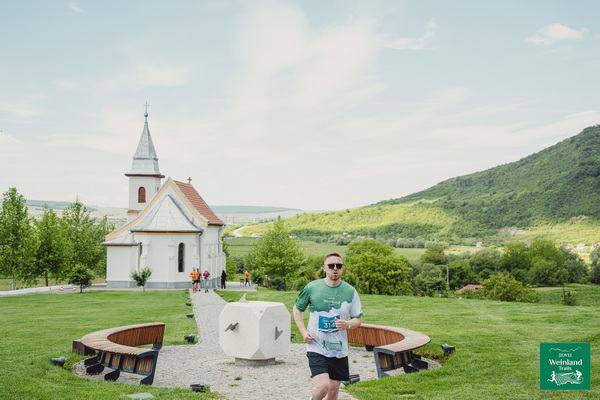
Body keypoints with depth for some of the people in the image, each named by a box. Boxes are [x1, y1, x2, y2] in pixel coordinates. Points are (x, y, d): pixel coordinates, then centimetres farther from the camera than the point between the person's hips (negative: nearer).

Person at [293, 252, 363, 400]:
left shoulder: (350, 291, 0)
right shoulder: (312, 287, -4)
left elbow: (358, 319, 6)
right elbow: (297, 309, 10)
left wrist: (348, 325, -16)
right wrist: (303, 331, -3)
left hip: (339, 349, 3)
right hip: (317, 347, -3)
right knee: (323, 386, -17)